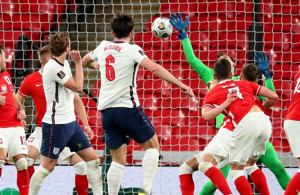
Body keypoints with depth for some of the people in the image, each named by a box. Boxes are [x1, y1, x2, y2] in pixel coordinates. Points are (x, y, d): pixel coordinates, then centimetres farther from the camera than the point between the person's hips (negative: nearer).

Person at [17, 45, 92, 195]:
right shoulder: (31, 80, -5)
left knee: (80, 163, -8)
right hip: (43, 128, -1)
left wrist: (86, 124, 2)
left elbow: (77, 101, 8)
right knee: (26, 157, -20)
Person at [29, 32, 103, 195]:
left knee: (92, 158, 5)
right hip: (55, 125, -9)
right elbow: (78, 87, -13)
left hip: (70, 123, 9)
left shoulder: (64, 64, 10)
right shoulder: (53, 67, -18)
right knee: (48, 166, -4)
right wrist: (78, 63, -5)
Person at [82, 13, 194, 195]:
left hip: (107, 111, 5)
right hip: (127, 108, -5)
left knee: (118, 159, 10)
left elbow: (85, 59, 32)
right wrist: (180, 84, -19)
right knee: (152, 146, 10)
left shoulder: (103, 47, 11)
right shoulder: (132, 49, -6)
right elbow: (154, 68, -20)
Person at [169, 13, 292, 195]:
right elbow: (192, 60, 12)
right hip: (227, 132, -2)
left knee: (278, 168, -4)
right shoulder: (213, 78, 16)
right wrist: (183, 35, 11)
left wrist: (266, 73, 3)